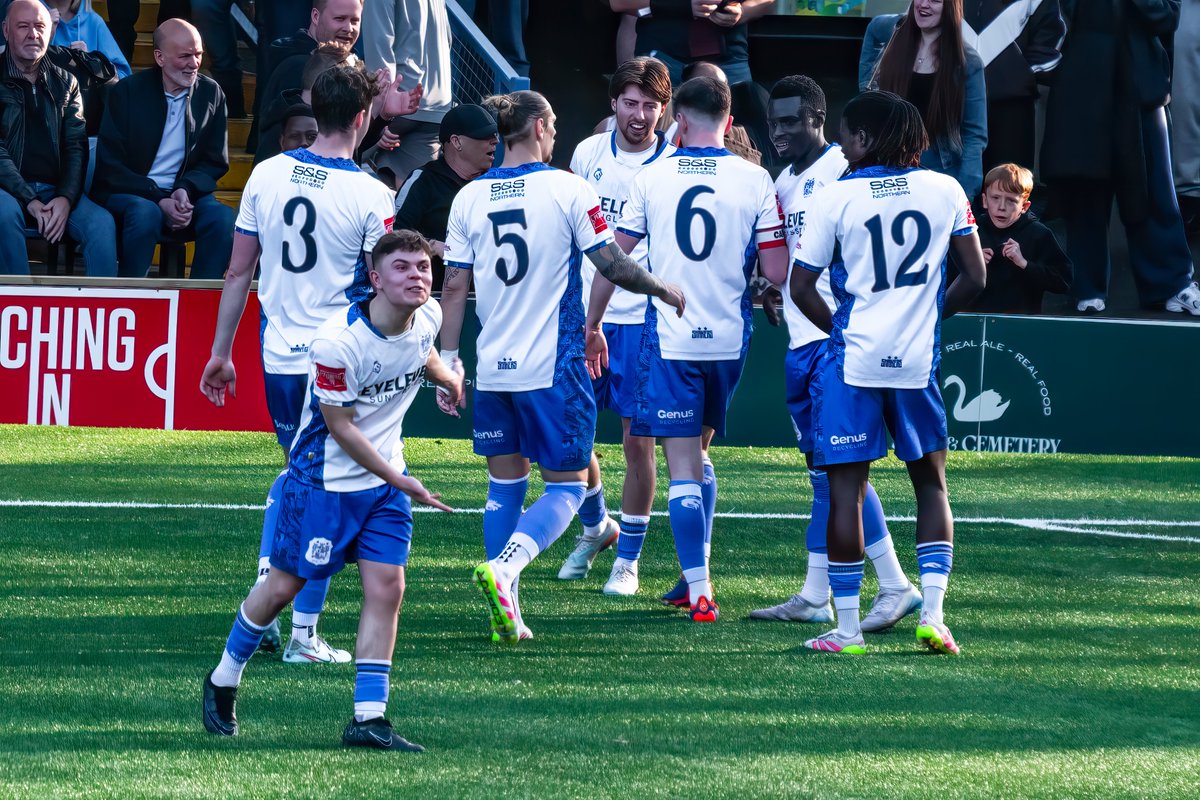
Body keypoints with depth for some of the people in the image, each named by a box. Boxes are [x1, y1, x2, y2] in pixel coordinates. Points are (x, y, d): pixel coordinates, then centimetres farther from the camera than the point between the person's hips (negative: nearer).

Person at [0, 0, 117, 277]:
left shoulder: (65, 83, 14)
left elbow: (76, 147, 7)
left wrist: (66, 198, -12)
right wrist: (30, 201, -18)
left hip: (57, 189, 3)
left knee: (103, 223, -25)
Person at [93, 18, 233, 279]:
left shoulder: (211, 94, 6)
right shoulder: (128, 91, -4)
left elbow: (216, 162, 7)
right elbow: (109, 166, -8)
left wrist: (185, 190, -15)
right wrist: (160, 201, -20)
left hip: (185, 194, 3)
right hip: (127, 193, -3)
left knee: (222, 217, -27)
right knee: (146, 213, -37)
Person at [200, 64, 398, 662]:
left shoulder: (267, 175, 0)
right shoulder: (370, 195, -12)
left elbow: (239, 271, 5)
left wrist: (220, 353, 13)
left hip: (279, 357, 4)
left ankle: (264, 585, 9)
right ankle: (303, 631, 6)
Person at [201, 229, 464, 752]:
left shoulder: (428, 318, -6)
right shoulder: (338, 341, -27)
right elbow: (340, 425, -20)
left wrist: (448, 379, 38)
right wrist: (399, 481, -18)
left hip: (387, 479, 6)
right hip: (326, 476, -6)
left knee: (386, 587, -5)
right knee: (285, 585, 5)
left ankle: (369, 718, -3)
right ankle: (223, 683, 27)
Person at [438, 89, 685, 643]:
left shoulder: (470, 198, 3)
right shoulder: (568, 189, -8)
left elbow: (454, 286, 4)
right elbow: (612, 266, -8)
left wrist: (449, 359, 11)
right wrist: (662, 289, 10)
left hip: (493, 368, 4)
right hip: (554, 367, -4)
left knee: (505, 483, 14)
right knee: (565, 487, 4)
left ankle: (506, 614, 11)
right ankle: (503, 569, -21)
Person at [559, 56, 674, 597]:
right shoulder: (589, 153, 5)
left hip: (644, 320, -3)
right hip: (585, 312, 4)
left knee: (637, 441, -2)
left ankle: (628, 558, 10)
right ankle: (594, 526, 31)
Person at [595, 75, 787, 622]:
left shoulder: (652, 177, -2)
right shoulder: (755, 180, -3)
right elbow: (776, 271, -6)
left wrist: (591, 325, 14)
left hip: (669, 336, -2)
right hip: (728, 336, 2)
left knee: (682, 465, -1)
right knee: (699, 452, 22)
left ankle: (700, 592, -7)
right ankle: (695, 573, 21)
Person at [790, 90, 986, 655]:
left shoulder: (836, 197, -6)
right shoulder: (945, 191, 2)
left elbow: (801, 288, -4)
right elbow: (974, 278, 6)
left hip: (852, 358, -3)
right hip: (918, 358, 3)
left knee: (845, 487, 3)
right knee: (932, 484, 16)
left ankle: (847, 627, 4)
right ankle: (932, 613, 4)